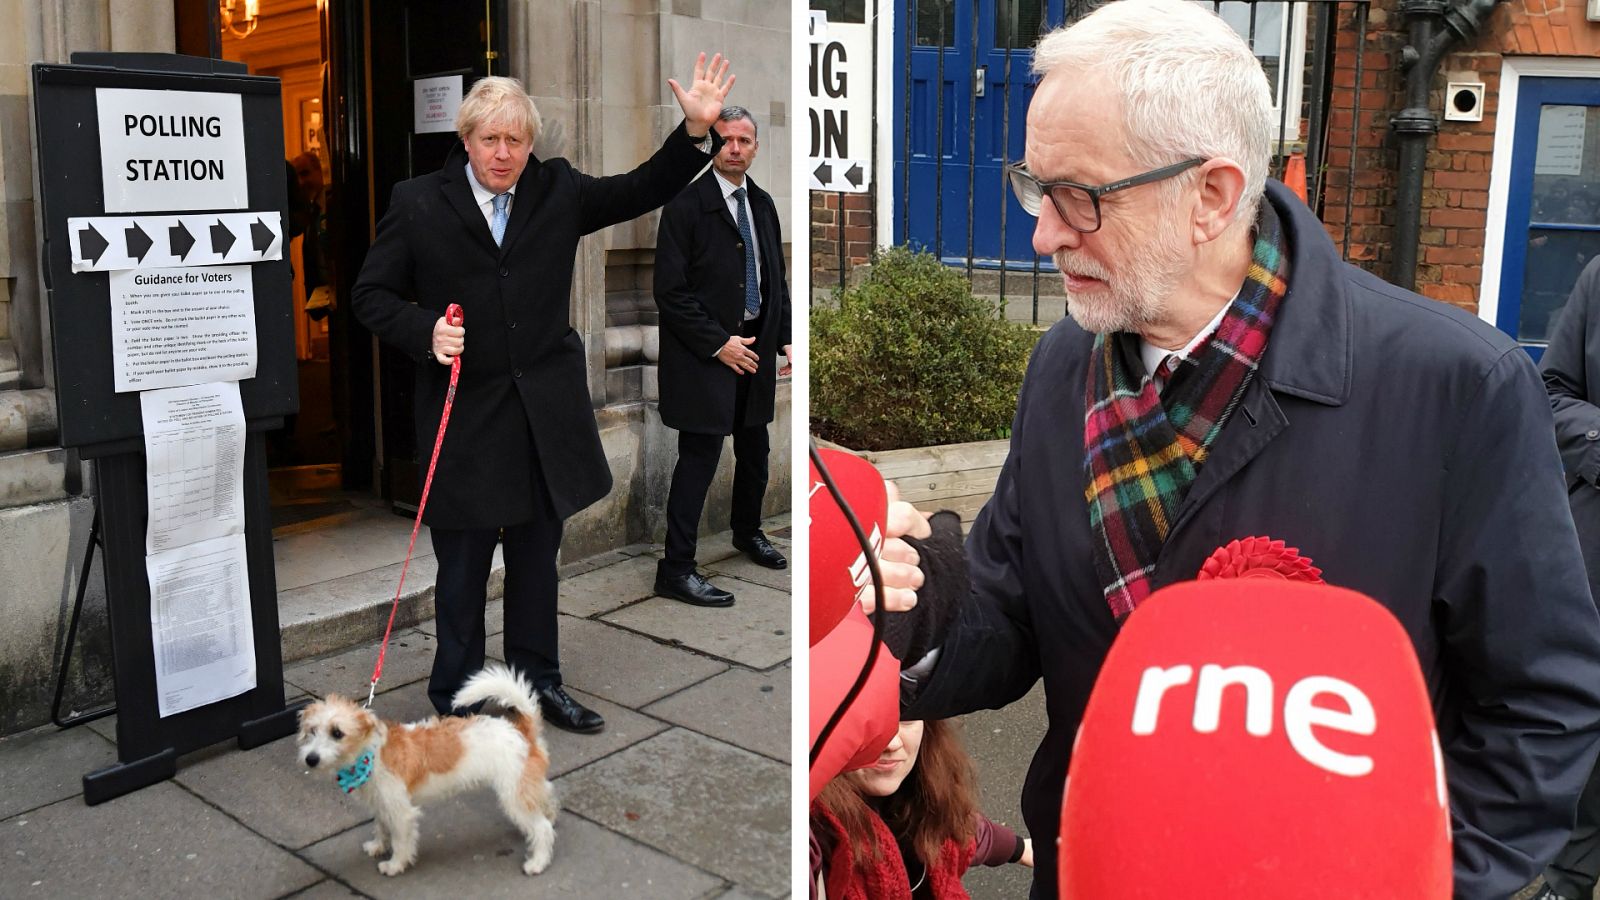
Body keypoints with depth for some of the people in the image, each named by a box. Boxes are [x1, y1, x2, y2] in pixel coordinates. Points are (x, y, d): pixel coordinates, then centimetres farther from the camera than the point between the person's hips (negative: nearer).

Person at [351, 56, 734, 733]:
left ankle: (538, 681, 32)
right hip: (465, 416, -3)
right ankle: (456, 691, 25)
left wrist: (696, 131, -4)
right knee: (463, 567, 7)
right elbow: (371, 295, 2)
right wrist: (425, 331, -16)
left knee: (537, 558, 16)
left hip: (545, 414, 4)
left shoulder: (558, 190, 6)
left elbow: (641, 193, 9)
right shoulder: (418, 203, -3)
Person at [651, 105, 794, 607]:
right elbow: (670, 291, -15)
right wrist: (718, 343, -17)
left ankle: (748, 532, 42)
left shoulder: (763, 204, 10)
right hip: (705, 353, -7)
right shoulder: (686, 206, -11)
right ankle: (676, 570, 2)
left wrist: (786, 338, 6)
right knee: (700, 457, -7)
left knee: (754, 450, 19)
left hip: (754, 346, 7)